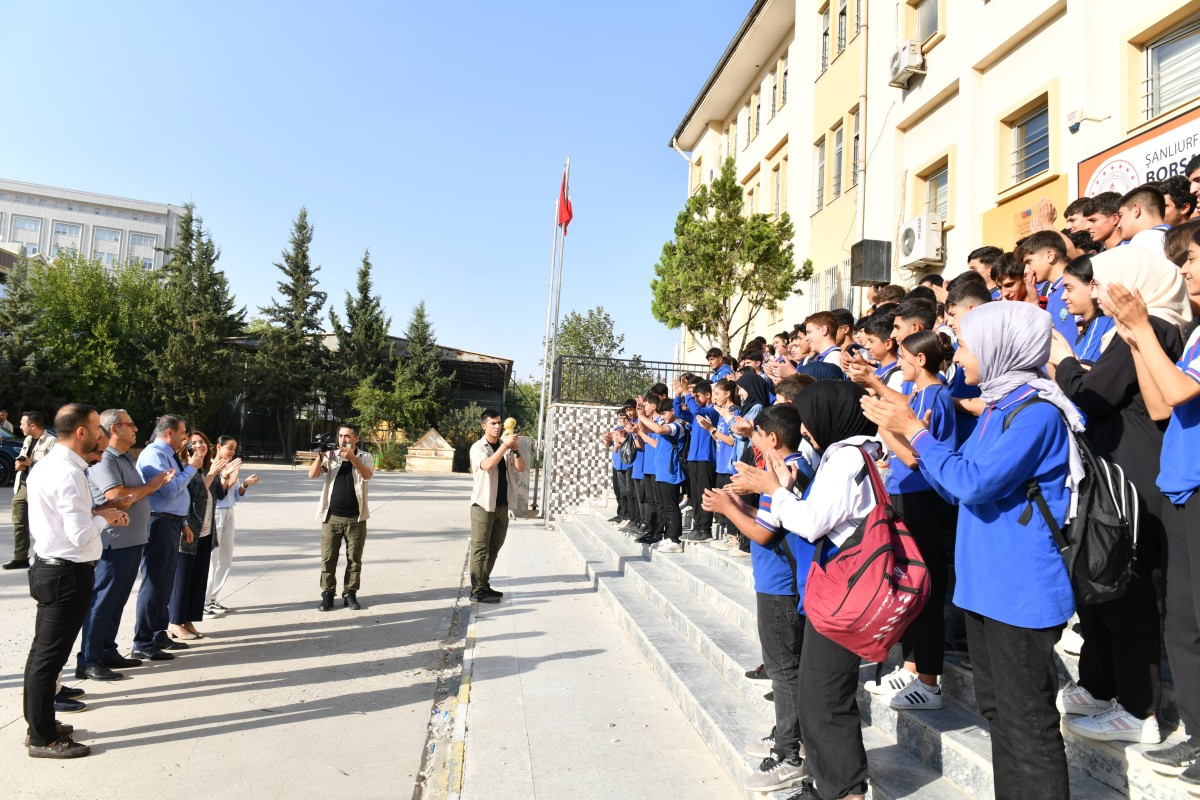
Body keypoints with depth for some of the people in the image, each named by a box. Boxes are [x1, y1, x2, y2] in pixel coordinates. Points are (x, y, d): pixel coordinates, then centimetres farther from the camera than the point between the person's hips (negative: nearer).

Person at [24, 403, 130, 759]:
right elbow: (82, 535, -26)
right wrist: (103, 518, -7)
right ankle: (43, 739, 13)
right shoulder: (68, 473, -23)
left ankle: (39, 723, 34)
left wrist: (96, 511, 4)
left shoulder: (48, 464, 8)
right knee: (50, 656, 1)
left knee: (42, 651, 19)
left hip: (50, 568, 10)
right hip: (69, 574, -10)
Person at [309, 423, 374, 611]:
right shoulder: (331, 456, 6)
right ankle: (327, 595, 13)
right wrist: (321, 455, -20)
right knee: (328, 558, 4)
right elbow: (312, 474, -6)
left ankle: (350, 594, 15)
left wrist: (352, 457, -32)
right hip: (331, 517, 1)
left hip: (356, 518, -1)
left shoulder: (364, 457, 2)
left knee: (354, 559, 5)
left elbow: (367, 475, -19)